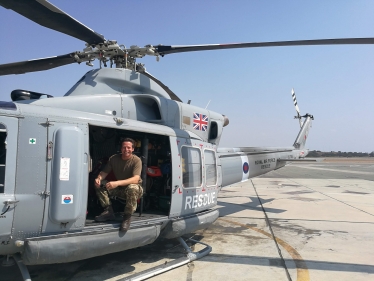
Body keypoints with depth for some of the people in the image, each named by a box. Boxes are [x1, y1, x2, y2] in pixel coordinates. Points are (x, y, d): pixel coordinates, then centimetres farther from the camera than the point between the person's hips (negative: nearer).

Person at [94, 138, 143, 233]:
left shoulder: (136, 160, -20)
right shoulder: (113, 158, -5)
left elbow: (136, 179, -32)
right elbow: (104, 172, -2)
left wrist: (117, 183, -46)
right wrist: (98, 178, -29)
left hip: (135, 189, -5)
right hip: (119, 189, 5)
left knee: (132, 188, -40)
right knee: (99, 185, -13)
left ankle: (127, 217, -23)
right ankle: (108, 211, -10)